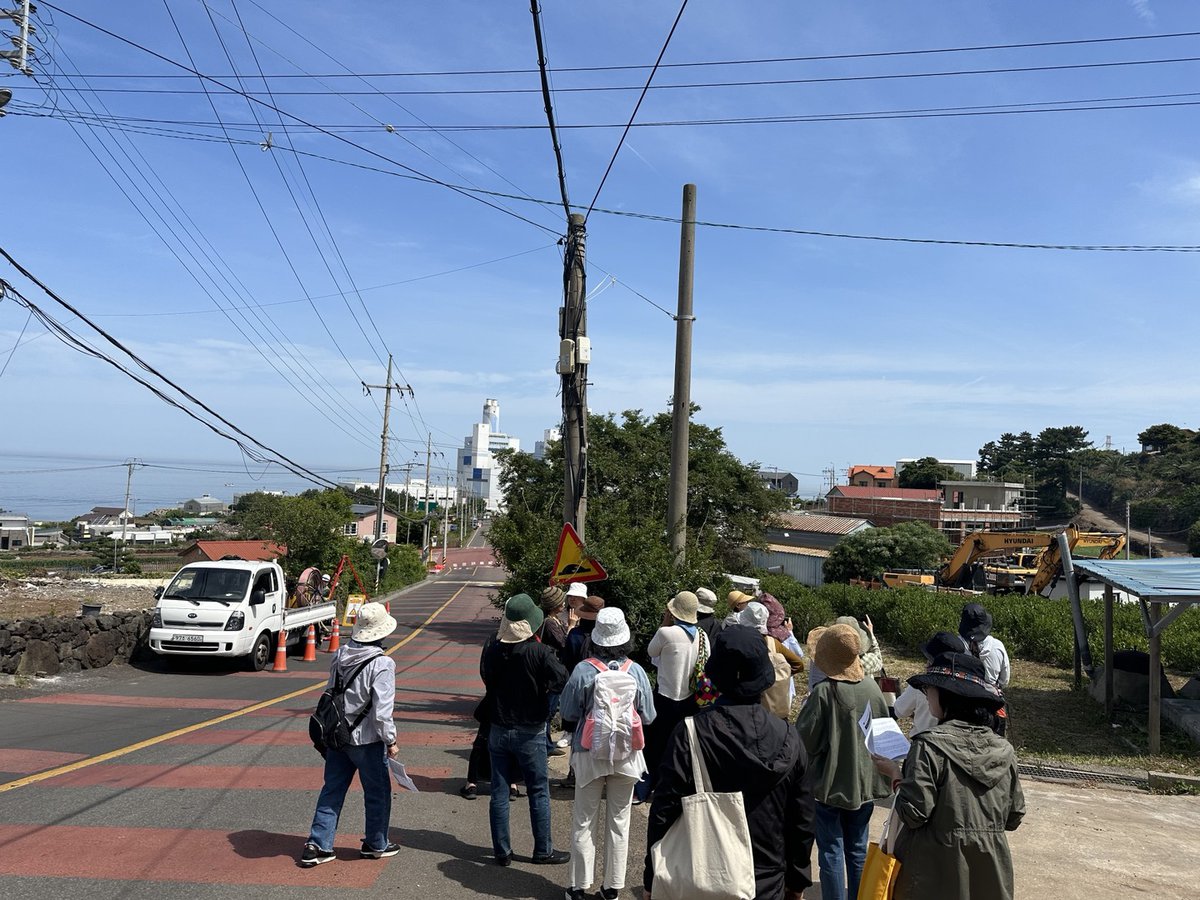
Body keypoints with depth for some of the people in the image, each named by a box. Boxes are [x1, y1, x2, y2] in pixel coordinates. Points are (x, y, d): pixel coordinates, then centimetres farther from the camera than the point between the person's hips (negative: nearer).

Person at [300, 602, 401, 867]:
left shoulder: (340, 656, 0)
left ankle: (318, 845, 17)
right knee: (377, 793, 13)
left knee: (332, 790, 16)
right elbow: (382, 711, -22)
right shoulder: (382, 664, -21)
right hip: (367, 740, -6)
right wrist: (390, 741, -10)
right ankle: (376, 844, 26)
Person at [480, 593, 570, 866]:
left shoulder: (492, 652, -5)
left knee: (499, 792, 11)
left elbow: (487, 681, 8)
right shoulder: (540, 652, -17)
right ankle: (543, 850, 18)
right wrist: (543, 687, -4)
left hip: (499, 730, 3)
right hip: (530, 732, -3)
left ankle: (502, 851, 18)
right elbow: (563, 681, -21)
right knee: (539, 793, 9)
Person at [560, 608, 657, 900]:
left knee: (584, 821, 12)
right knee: (618, 822, 13)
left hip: (590, 753, -1)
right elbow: (648, 717, -4)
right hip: (626, 755, 1)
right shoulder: (636, 671, -12)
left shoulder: (583, 670, -15)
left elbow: (568, 714, -6)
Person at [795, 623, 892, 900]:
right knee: (857, 850, 17)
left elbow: (804, 739, -16)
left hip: (830, 783, -5)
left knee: (831, 851, 5)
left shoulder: (824, 692, -20)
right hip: (865, 782, 5)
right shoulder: (872, 688, -6)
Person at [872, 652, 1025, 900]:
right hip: (990, 870, 5)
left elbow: (914, 814, -18)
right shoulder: (1004, 750, -1)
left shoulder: (930, 745, -17)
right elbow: (1014, 817, 7)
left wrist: (895, 775, -3)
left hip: (938, 872, -5)